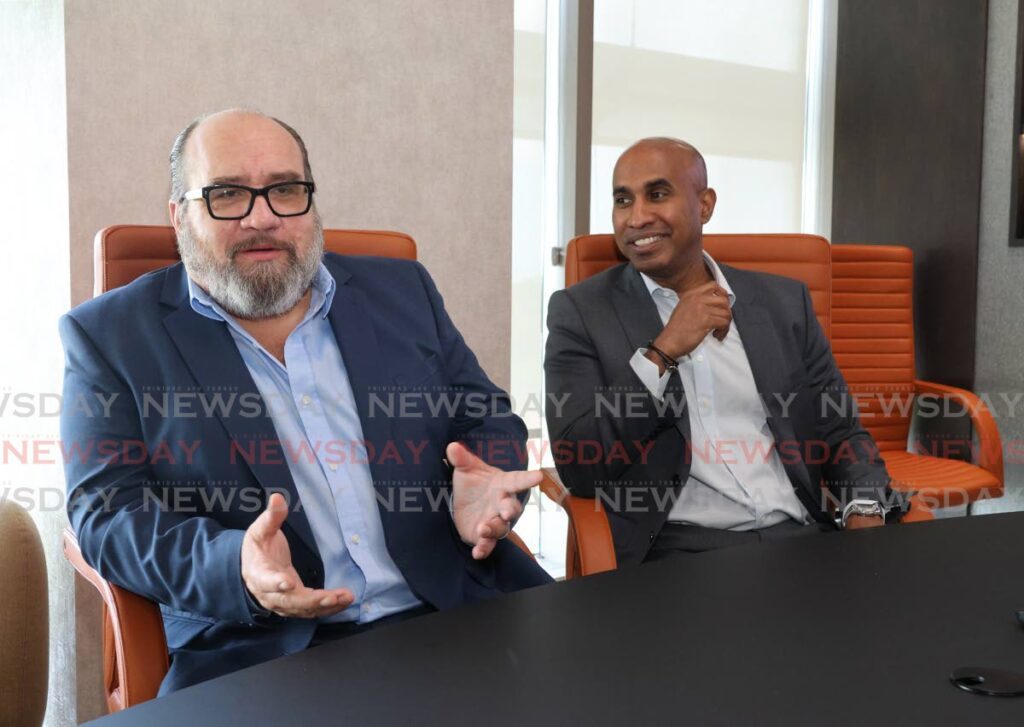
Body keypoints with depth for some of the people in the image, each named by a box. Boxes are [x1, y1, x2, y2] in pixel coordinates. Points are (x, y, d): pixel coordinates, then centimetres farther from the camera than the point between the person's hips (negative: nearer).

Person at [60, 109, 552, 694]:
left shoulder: (402, 291, 13)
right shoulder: (108, 334, 5)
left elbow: (489, 420, 15)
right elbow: (107, 513, -2)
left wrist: (483, 493, -9)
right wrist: (236, 570, -22)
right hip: (259, 651, -3)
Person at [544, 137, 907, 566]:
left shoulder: (784, 302, 11)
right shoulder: (580, 312, 1)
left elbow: (840, 433, 14)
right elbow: (576, 467, -7)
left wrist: (867, 514, -6)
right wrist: (662, 353, -13)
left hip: (799, 534, 4)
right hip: (676, 548, -3)